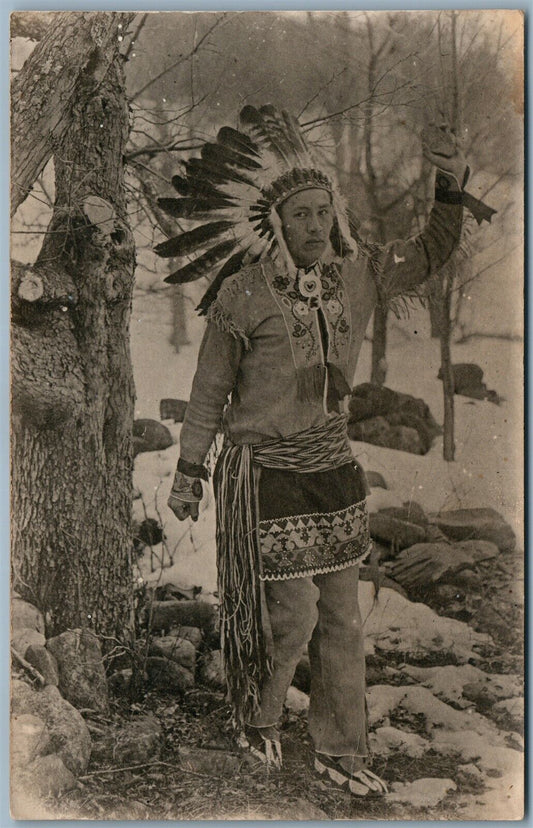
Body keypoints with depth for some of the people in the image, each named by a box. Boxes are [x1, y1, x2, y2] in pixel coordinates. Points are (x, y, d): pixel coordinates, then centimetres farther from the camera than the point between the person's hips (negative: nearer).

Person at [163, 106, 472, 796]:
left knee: (342, 618, 10)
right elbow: (209, 391, -3)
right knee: (292, 614, -2)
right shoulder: (243, 294, -11)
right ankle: (256, 717, 30)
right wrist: (189, 472, 2)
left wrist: (451, 187, 2)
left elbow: (430, 254, 18)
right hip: (265, 471, -5)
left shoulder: (358, 275, 2)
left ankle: (340, 752, 26)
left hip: (333, 466, 5)